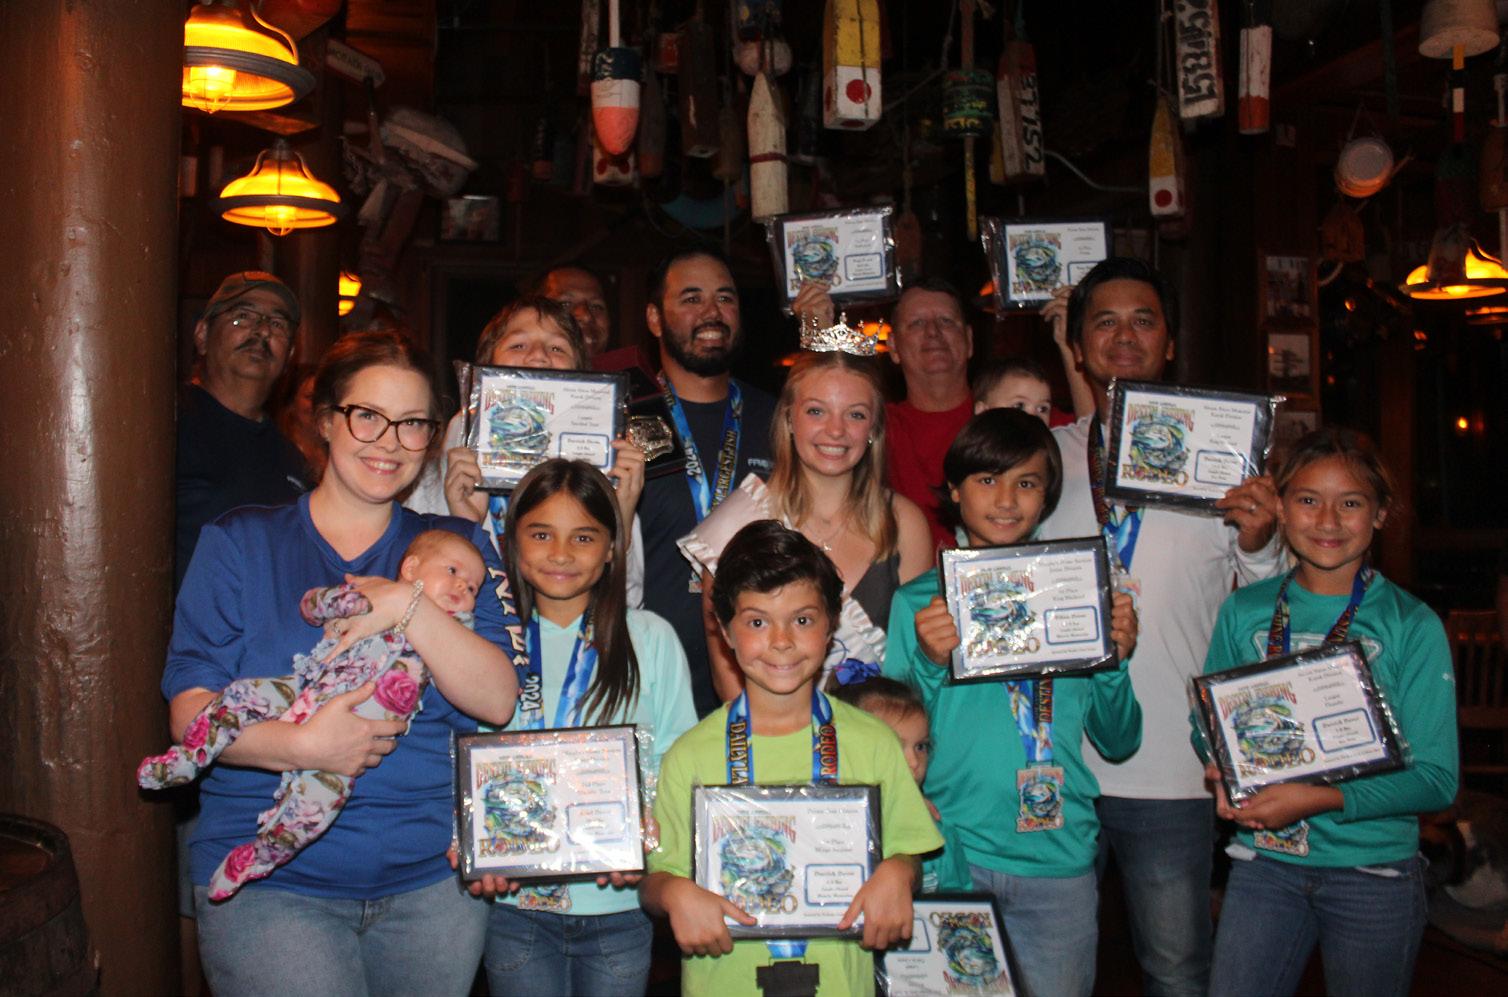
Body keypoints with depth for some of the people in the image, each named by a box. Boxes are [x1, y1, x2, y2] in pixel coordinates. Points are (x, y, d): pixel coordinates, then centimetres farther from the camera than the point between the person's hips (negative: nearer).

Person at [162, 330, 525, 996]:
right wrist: (300, 746, -20)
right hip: (268, 877, -2)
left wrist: (409, 608, -16)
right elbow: (191, 711, -2)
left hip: (433, 874, 2)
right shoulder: (240, 543, 5)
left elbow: (498, 701, -3)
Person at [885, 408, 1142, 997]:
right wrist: (928, 663, -19)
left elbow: (1118, 744, 8)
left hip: (1060, 859, 2)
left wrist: (1116, 661, -9)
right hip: (949, 854, -2)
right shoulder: (920, 601, 1)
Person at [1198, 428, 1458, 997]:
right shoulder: (1243, 612, 2)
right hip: (1264, 866, 2)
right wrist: (1225, 775, -11)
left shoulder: (1412, 627, -6)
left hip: (1374, 871, -1)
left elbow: (1436, 779, -8)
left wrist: (1320, 799, -20)